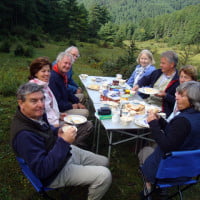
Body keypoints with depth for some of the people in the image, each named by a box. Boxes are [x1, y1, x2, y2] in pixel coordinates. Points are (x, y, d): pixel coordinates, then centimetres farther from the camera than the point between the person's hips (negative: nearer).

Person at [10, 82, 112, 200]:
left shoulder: (37, 114, -6)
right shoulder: (23, 134, -32)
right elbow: (42, 170, -31)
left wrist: (58, 132, -6)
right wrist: (64, 142, -34)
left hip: (66, 152, 9)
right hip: (55, 172, -9)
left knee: (104, 162, 17)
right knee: (105, 175, -15)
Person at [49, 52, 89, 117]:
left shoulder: (63, 74, 5)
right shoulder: (53, 77, -28)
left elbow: (67, 91, 17)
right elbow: (56, 103, -29)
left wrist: (78, 102, 8)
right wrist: (71, 106, -16)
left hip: (64, 103, 12)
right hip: (58, 110, -12)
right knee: (85, 112, -16)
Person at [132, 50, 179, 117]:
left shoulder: (178, 80, -10)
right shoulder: (158, 72, 10)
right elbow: (146, 79, 23)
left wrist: (165, 95, -22)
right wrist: (138, 85, 5)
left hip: (159, 108, -7)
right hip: (146, 102, 7)